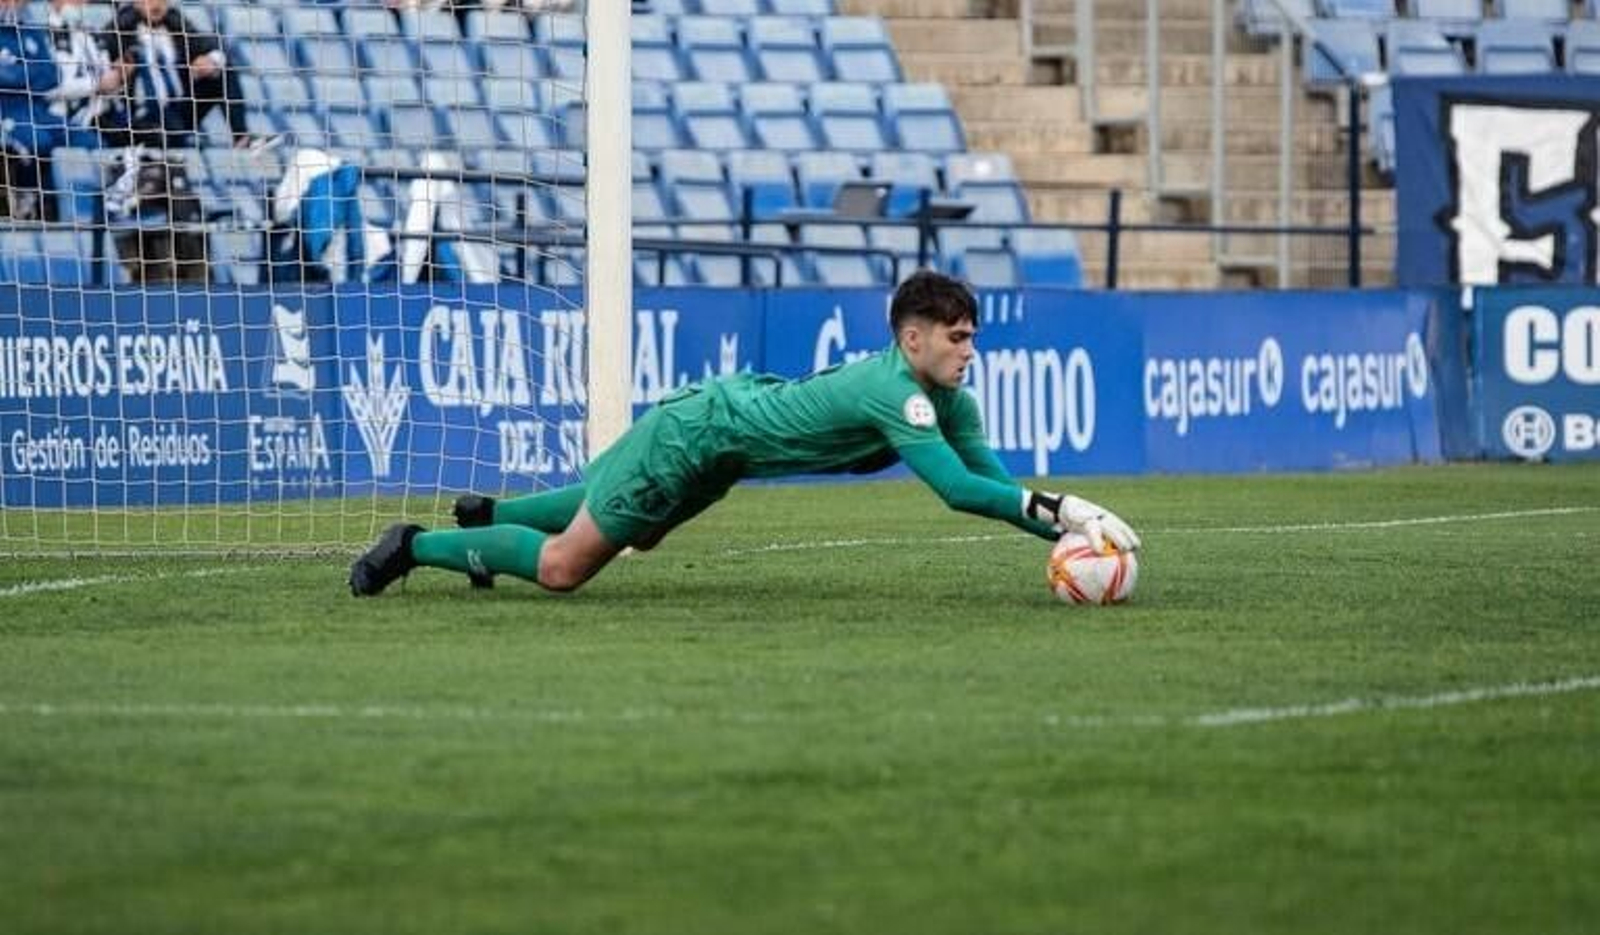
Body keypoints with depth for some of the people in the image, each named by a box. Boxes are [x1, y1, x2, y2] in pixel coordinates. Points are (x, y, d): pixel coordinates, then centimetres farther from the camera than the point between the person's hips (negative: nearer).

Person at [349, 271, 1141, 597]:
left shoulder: (947, 400, -7)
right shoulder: (895, 393, -34)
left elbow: (988, 474, -7)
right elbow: (959, 489, -43)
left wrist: (1065, 525, -21)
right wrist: (1059, 510, -45)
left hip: (731, 406, 9)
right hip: (695, 431, -9)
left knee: (630, 530, 33)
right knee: (563, 567, -4)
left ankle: (486, 516, 49)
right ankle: (414, 547, 12)